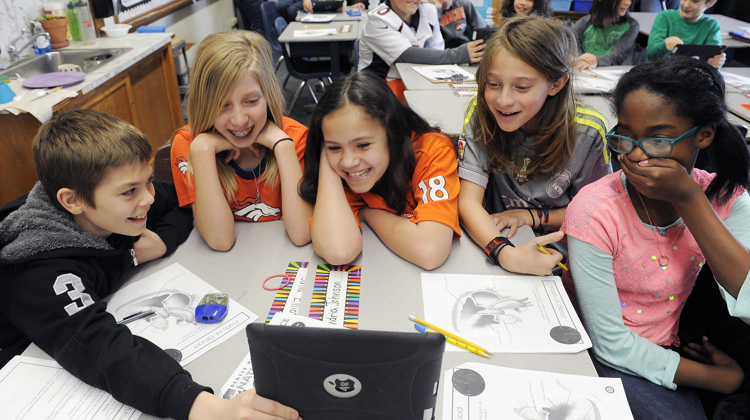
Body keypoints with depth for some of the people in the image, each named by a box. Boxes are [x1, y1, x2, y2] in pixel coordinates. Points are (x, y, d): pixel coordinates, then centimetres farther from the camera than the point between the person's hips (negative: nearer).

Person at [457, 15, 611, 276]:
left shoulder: (587, 132, -13)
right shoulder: (481, 113, -14)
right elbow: (468, 201, -20)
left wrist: (532, 216, -14)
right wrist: (504, 253, -37)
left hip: (556, 255, 2)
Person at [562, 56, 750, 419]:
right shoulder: (594, 210, -22)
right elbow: (610, 344, -18)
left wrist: (687, 199, -26)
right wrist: (718, 379, -12)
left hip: (666, 347, 5)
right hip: (606, 356, -4)